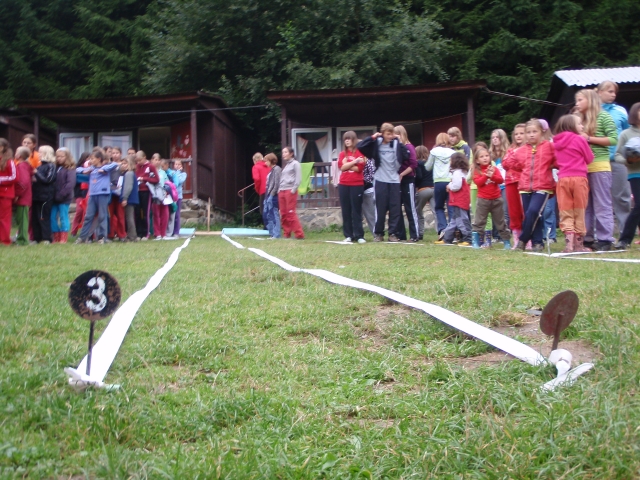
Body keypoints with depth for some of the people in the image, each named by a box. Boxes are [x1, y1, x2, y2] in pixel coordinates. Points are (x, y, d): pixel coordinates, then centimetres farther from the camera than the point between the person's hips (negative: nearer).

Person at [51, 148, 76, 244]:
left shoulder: (70, 169, -6)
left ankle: (64, 238, 6)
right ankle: (56, 238, 16)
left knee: (63, 217, -1)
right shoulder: (56, 168, 11)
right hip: (55, 198, 6)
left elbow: (70, 183, -15)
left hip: (64, 199, -6)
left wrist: (61, 195, -19)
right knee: (53, 217, 7)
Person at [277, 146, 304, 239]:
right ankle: (286, 234, 8)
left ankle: (299, 234, -12)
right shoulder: (285, 165, 23)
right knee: (283, 214, 4)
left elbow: (298, 178, -8)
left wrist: (293, 189, -15)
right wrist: (279, 189, 9)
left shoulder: (295, 163, 0)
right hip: (281, 191, 8)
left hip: (290, 191, -8)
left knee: (291, 213, -13)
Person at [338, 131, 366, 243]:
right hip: (344, 185, 4)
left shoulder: (360, 152, 1)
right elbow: (342, 167, -5)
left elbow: (359, 168, -10)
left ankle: (359, 236, 1)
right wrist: (355, 161, -12)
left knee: (357, 210, -2)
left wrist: (347, 165, -5)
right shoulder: (342, 154, 12)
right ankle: (348, 235, 10)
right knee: (346, 211, 5)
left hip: (357, 185, -4)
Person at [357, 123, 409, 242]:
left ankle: (393, 233, 9)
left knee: (395, 208, 1)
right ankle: (378, 233, 12)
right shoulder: (376, 143, 1)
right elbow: (360, 146, -7)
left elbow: (407, 156, -6)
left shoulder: (396, 144, 4)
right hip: (380, 180, -2)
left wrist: (398, 141, -8)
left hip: (394, 180, 2)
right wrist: (372, 137, -11)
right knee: (380, 208, 1)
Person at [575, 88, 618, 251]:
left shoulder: (603, 116, -1)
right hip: (581, 167, 6)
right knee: (585, 205, 9)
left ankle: (604, 239, 0)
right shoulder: (580, 119, 14)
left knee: (602, 205, -2)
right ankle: (587, 238, 15)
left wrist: (589, 138, -11)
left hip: (599, 166, -6)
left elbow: (613, 139, -7)